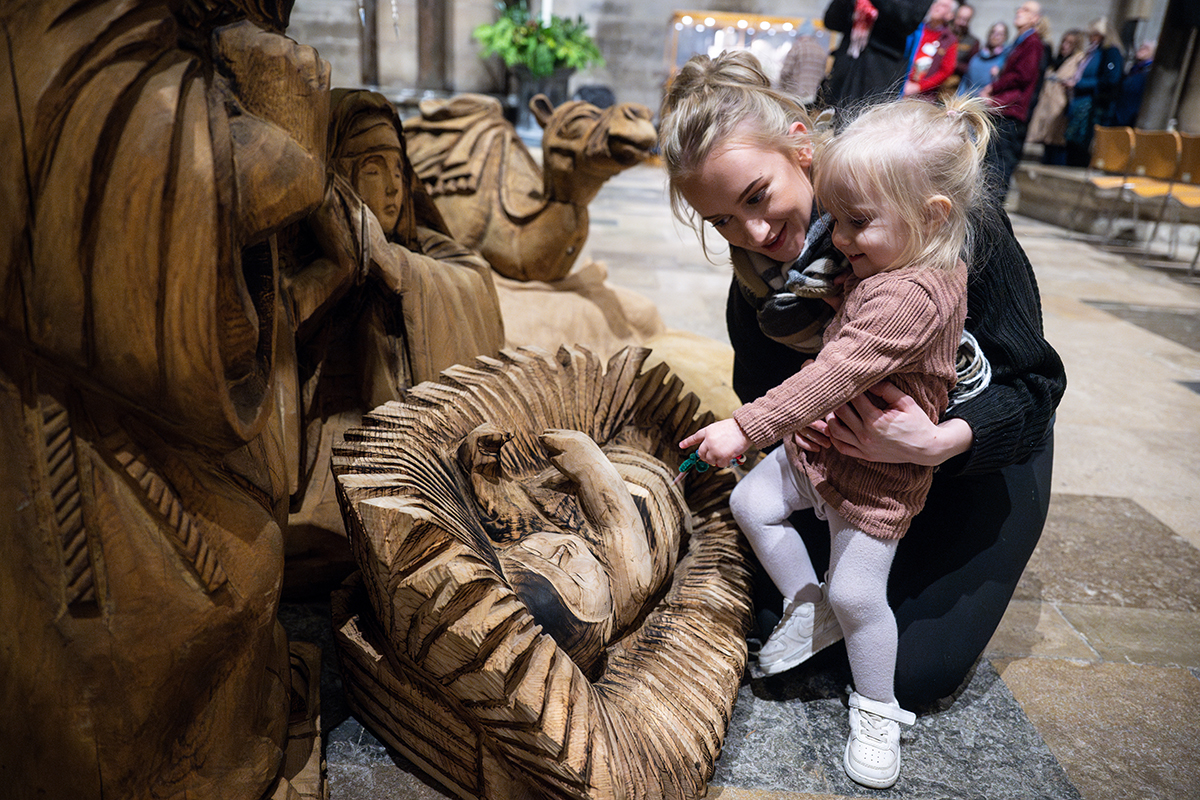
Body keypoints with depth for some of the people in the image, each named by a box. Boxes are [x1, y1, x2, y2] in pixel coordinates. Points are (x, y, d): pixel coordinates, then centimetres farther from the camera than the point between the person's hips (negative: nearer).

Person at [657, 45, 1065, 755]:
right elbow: (759, 381, -8)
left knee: (918, 672, -3)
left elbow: (1035, 383, -24)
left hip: (982, 445, -3)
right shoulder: (759, 260, -17)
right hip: (850, 437, 4)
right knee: (771, 602, -2)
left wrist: (941, 441, -43)